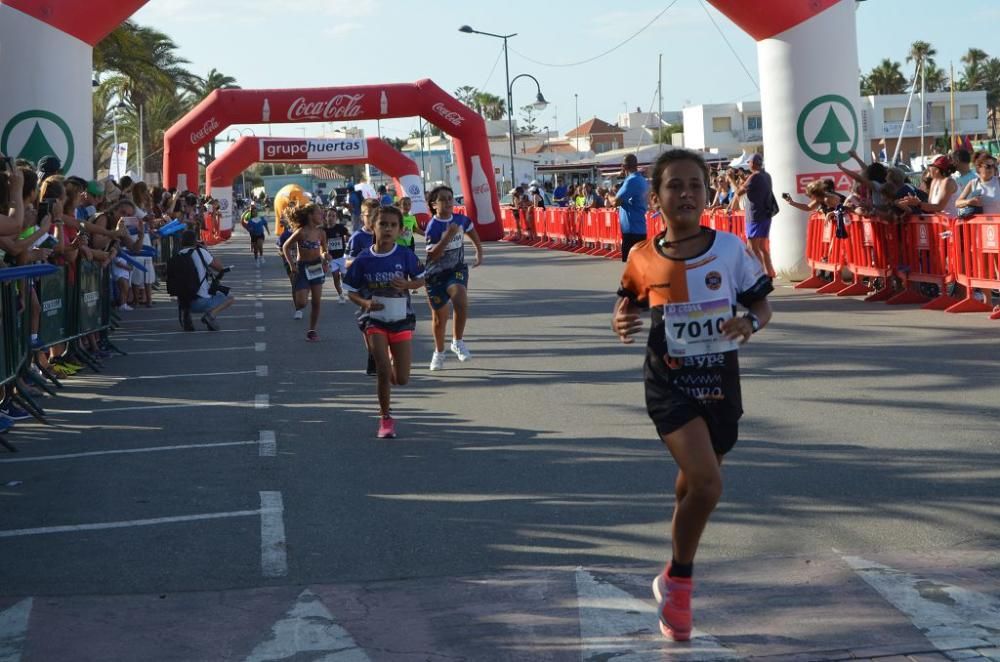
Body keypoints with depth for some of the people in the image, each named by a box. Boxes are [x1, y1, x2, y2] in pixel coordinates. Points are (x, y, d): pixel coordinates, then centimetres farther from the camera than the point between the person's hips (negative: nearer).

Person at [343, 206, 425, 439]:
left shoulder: (405, 255, -8)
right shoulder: (363, 260, -8)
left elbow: (421, 280, 5)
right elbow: (352, 292, 1)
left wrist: (407, 284, -16)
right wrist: (366, 303, -18)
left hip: (401, 319, 1)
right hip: (374, 321, -1)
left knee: (401, 379, 2)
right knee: (383, 370, -13)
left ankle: (393, 359, 40)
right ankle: (385, 418, 7)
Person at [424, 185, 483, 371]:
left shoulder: (461, 220, -3)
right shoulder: (433, 227, -18)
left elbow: (471, 230, 21)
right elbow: (432, 256, -27)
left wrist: (479, 252, 22)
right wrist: (448, 236, -34)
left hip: (457, 270, 2)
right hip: (436, 275, -2)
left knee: (461, 299, -29)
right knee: (439, 316, 10)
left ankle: (458, 342, -12)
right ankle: (439, 352, 34)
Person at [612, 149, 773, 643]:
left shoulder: (730, 249, -6)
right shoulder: (643, 258, -5)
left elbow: (762, 306, 3)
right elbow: (629, 302, 12)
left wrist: (750, 323, -20)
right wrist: (621, 322, -10)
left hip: (719, 380, 2)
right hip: (670, 382, -2)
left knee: (693, 484, 16)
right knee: (707, 483, -21)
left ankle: (674, 582, 41)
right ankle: (680, 582, 1)